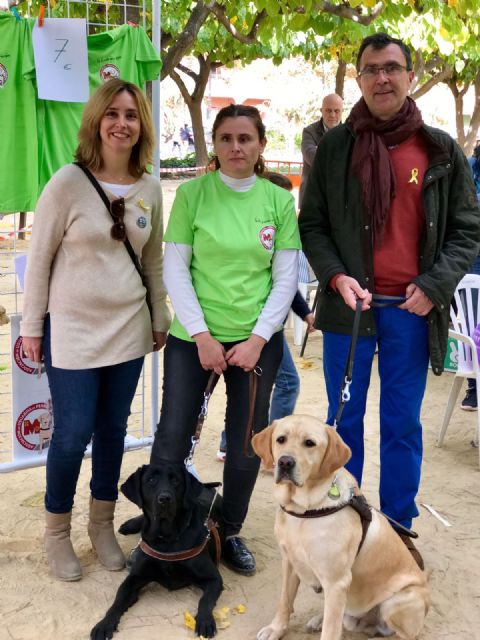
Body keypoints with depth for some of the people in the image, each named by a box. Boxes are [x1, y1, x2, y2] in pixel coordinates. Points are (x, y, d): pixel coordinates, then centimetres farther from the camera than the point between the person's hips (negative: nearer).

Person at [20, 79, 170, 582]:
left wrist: (160, 319, 15)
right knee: (73, 433, 0)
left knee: (113, 429, 12)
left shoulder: (149, 188, 2)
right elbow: (39, 258, -6)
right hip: (71, 328, -4)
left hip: (127, 328, 4)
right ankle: (57, 532, 23)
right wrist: (32, 325, -4)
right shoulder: (68, 182, -10)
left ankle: (102, 525, 31)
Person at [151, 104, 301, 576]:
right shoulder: (191, 194, -3)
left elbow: (285, 277, 1)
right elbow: (175, 270, -5)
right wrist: (202, 335, -11)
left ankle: (230, 532, 30)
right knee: (172, 439, 1)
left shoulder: (280, 200, 2)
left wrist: (258, 338, -7)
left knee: (247, 444, 9)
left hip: (257, 340, 2)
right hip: (193, 337, -1)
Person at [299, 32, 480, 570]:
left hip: (412, 309, 0)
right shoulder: (334, 146, 2)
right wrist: (336, 277, -11)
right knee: (345, 421, 10)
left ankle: (398, 527, 25)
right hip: (349, 304, 0)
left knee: (403, 424, 10)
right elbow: (311, 223, 5)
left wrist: (433, 286, -8)